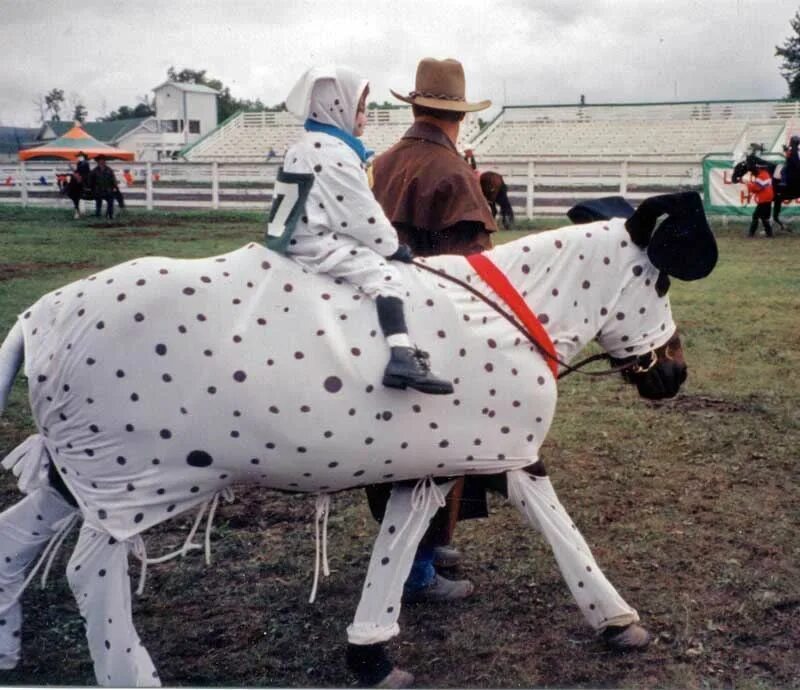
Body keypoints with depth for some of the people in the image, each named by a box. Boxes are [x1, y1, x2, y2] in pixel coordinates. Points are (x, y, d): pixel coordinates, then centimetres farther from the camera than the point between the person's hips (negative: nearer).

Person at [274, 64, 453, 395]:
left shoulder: (302, 148, 18)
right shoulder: (335, 154, -15)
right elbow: (361, 213, -15)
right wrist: (393, 247, -3)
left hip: (298, 237, 11)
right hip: (321, 243, -11)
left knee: (378, 258, 18)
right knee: (384, 274, -20)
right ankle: (402, 356, -37)